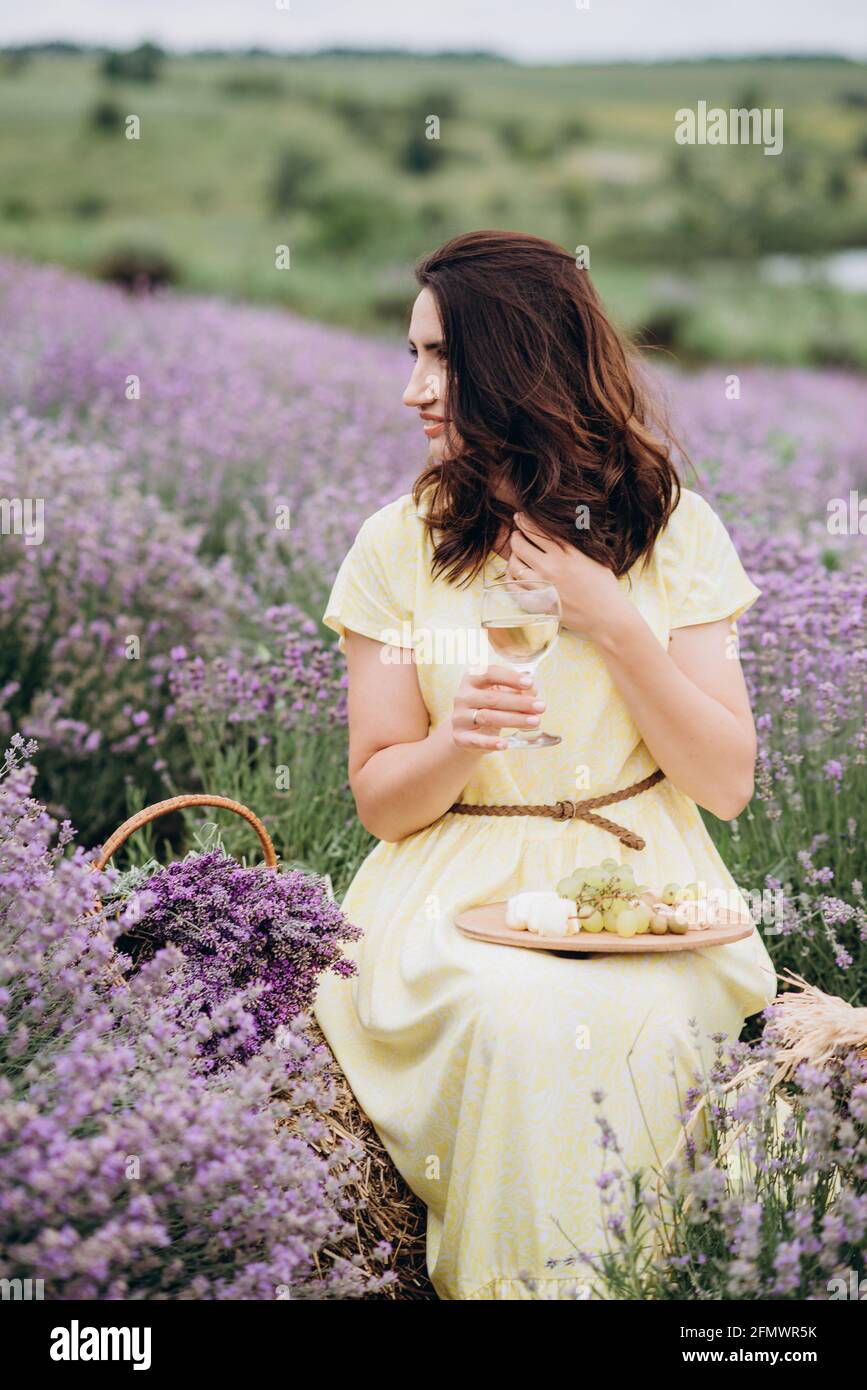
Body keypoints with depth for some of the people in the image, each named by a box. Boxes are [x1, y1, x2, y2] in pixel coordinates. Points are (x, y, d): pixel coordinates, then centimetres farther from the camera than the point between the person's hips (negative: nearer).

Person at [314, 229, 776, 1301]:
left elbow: (728, 785, -2)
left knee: (643, 1025, -31)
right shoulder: (398, 546, 2)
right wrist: (460, 742, -19)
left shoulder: (671, 529, 2)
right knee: (517, 1021, -32)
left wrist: (613, 624, -12)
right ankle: (516, 1275, -11)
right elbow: (382, 800, 3)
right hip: (458, 892, 0)